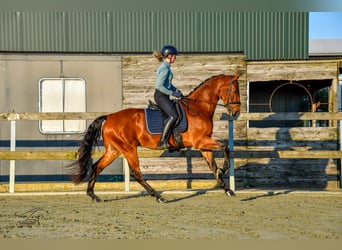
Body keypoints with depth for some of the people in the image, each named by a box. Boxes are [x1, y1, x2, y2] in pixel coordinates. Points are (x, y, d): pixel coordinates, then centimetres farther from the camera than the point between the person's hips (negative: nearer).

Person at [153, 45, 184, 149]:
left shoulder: (166, 67, 15)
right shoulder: (165, 68, -15)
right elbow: (159, 86, -22)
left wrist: (176, 90, 11)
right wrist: (172, 93, -18)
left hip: (164, 96, 11)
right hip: (160, 96, -11)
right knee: (173, 115, -24)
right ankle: (162, 142, -26)